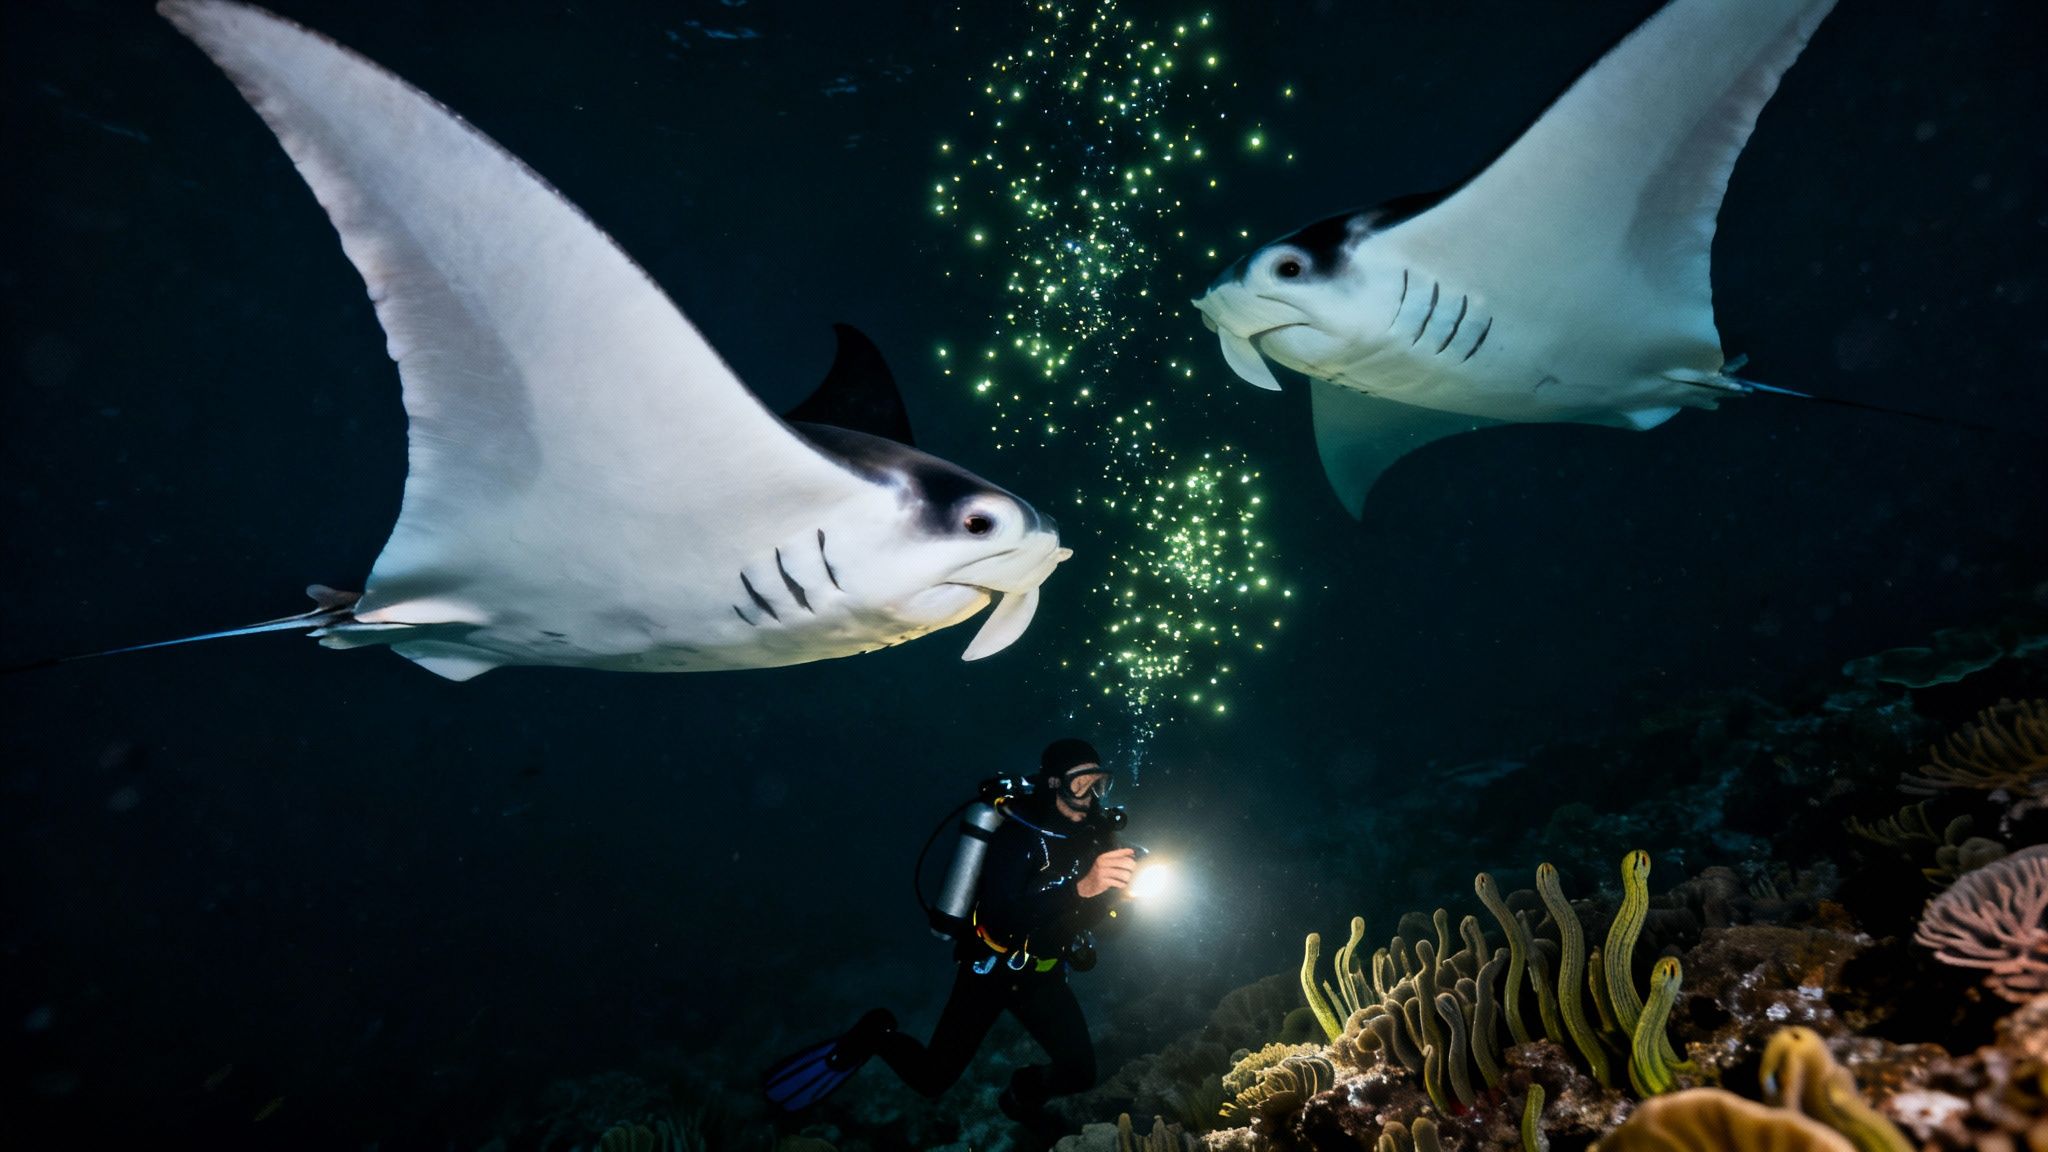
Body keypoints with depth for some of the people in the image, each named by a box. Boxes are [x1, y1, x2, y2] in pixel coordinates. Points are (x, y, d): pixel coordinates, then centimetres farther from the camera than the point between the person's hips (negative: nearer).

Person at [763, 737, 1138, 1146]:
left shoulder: (1092, 832, -7)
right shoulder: (1020, 833, -27)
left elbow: (1097, 908, 3)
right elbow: (1001, 913, -42)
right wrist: (1079, 887, -54)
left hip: (1041, 975, 6)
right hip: (991, 968, -5)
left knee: (1080, 1073, -3)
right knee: (930, 1080, -6)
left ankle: (1022, 1096, 31)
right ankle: (874, 1036, 25)